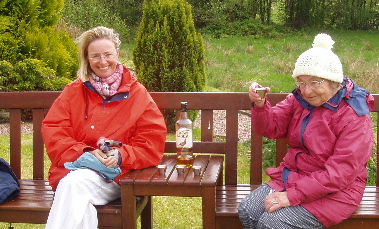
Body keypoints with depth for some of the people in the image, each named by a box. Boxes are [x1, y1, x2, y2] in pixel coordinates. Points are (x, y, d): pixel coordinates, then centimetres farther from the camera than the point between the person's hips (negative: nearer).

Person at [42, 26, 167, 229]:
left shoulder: (138, 94, 10)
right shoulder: (73, 91, 14)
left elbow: (152, 142, 3)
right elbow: (53, 133, 4)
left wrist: (121, 156, -15)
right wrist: (85, 153, -14)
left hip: (115, 175, -1)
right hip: (73, 168, 1)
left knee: (76, 184, -33)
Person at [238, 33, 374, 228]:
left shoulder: (354, 117, -18)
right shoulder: (299, 100, 2)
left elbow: (339, 173, -22)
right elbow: (271, 128, 2)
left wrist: (292, 196, -25)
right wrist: (260, 105, -22)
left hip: (333, 192, -6)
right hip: (291, 175, 6)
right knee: (247, 211, -13)